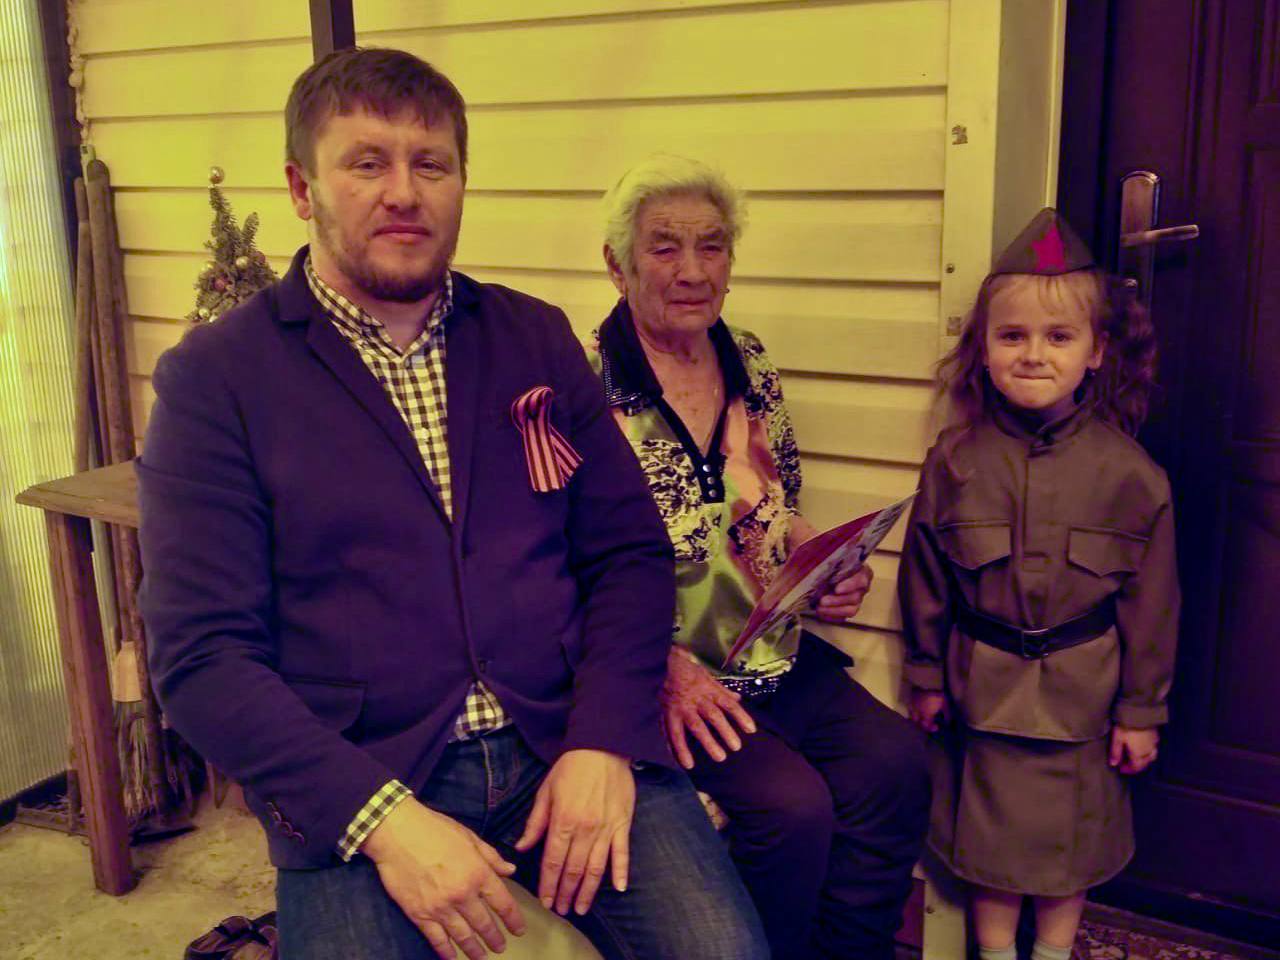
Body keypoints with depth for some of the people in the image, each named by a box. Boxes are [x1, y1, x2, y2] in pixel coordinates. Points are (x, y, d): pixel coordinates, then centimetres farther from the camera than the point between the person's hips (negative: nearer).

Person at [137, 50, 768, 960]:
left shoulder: (538, 337, 10)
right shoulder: (214, 376, 0)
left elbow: (629, 552, 8)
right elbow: (203, 655, -6)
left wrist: (605, 742, -9)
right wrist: (383, 817, -18)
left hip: (573, 747, 2)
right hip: (352, 784, -1)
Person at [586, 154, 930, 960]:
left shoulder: (752, 366, 9)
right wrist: (664, 663, -21)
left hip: (778, 656, 6)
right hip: (658, 671, -5)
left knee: (896, 760, -15)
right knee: (793, 805, -23)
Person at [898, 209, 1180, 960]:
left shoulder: (1128, 473, -11)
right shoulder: (957, 459, -8)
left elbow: (1152, 602, -4)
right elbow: (926, 578, 1)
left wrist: (1142, 710, 0)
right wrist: (929, 674, 5)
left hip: (1081, 691, 0)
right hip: (984, 686, 1)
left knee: (1072, 830, 17)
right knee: (991, 829, 14)